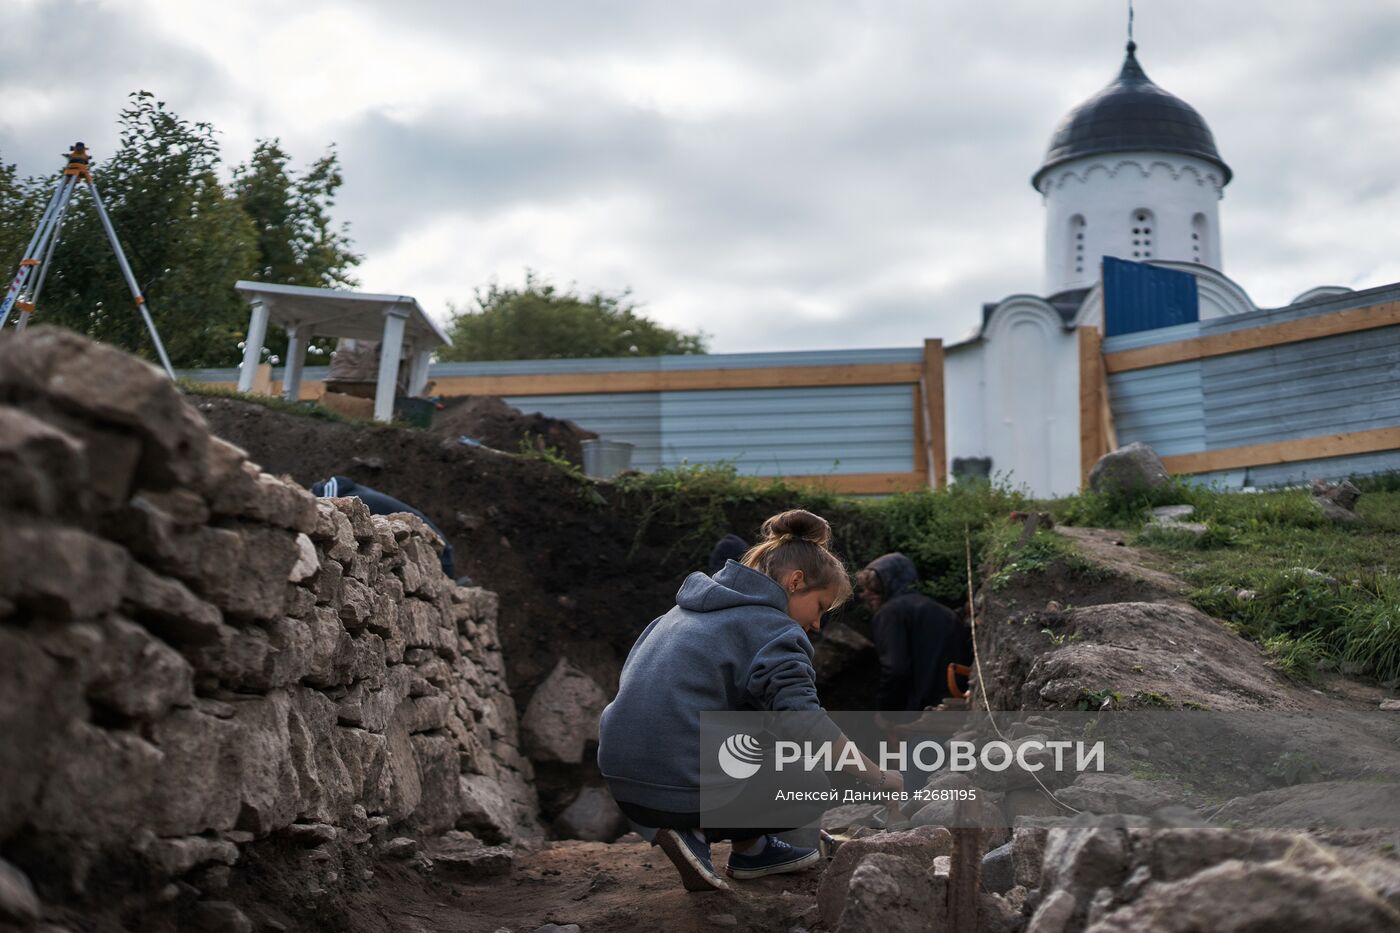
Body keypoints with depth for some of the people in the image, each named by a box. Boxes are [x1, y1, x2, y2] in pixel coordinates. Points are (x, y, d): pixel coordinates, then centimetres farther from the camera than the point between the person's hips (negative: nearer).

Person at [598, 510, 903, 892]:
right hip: (684, 786, -8)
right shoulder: (770, 627, -7)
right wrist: (878, 780, -12)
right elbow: (805, 721, -19)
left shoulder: (689, 610, 19)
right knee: (810, 783, 11)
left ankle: (752, 844, 18)